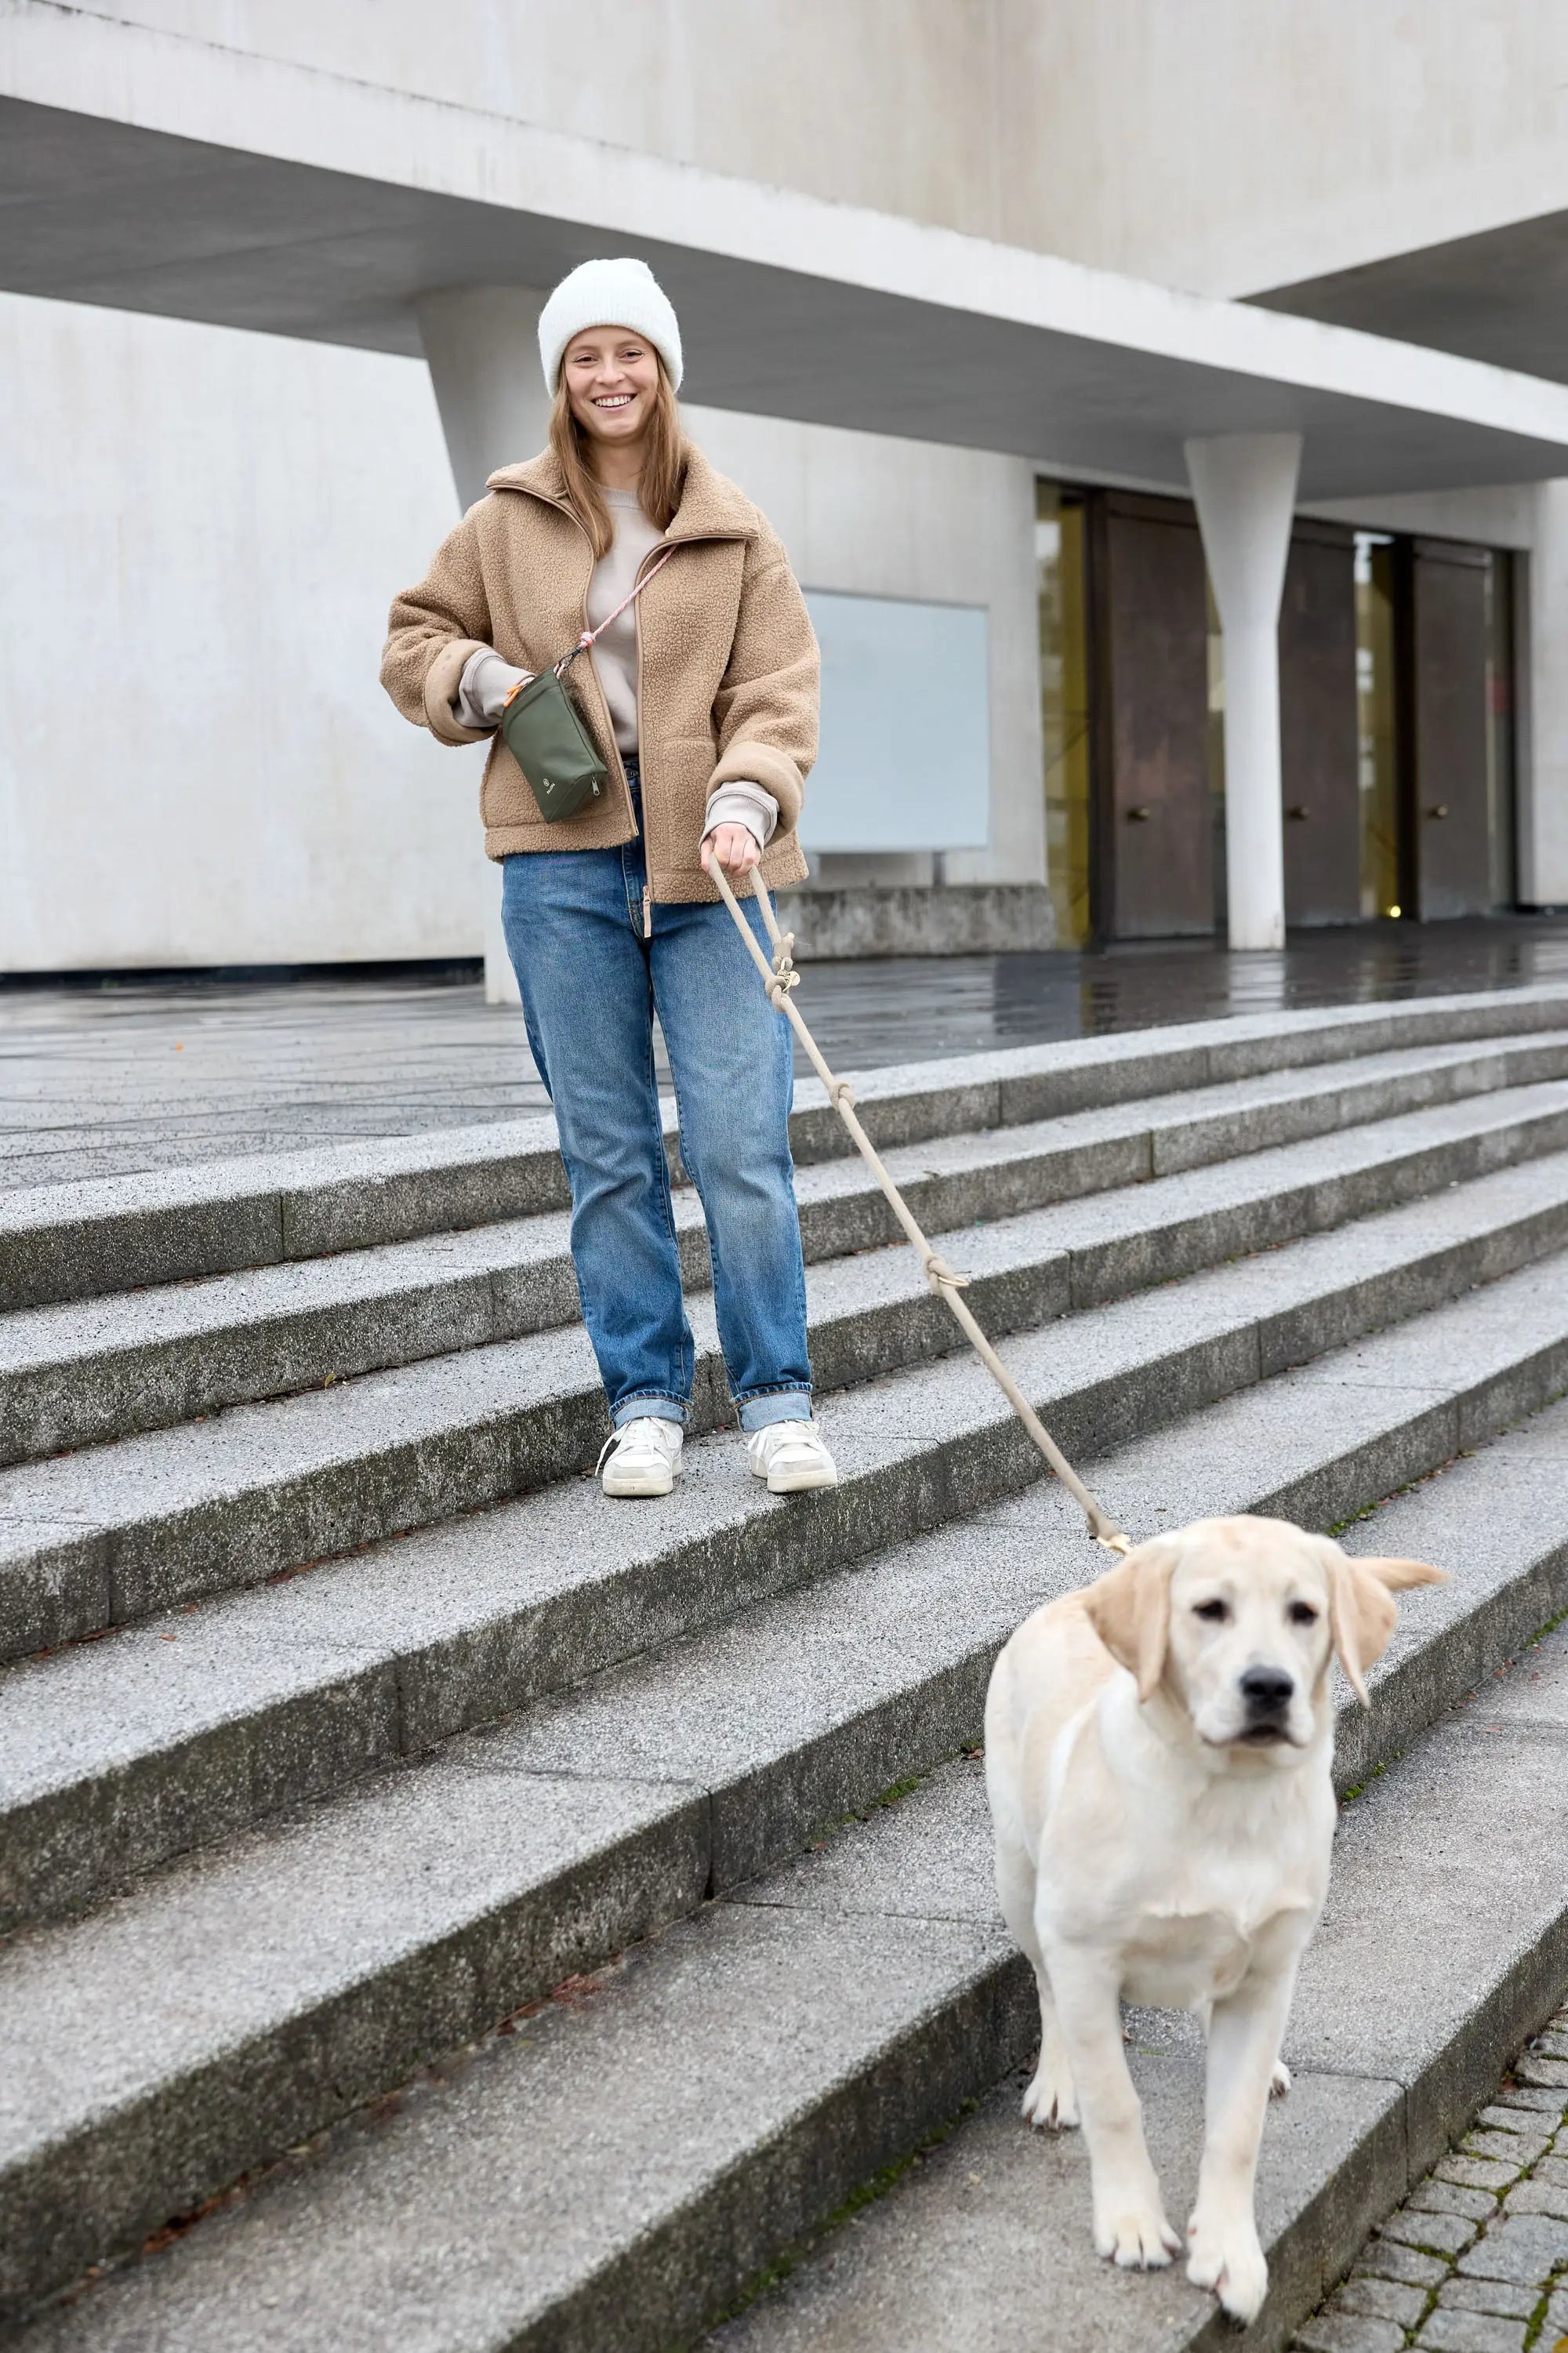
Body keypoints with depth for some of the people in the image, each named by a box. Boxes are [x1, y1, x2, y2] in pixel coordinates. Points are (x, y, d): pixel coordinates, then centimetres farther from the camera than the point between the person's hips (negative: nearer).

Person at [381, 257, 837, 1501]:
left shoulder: (736, 532, 7)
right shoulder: (509, 522, 10)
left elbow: (778, 694, 0)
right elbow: (414, 640, 20)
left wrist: (745, 803, -17)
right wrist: (483, 681, -1)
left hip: (705, 859, -1)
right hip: (565, 853, 1)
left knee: (742, 1141, -6)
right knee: (607, 1150, 5)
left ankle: (778, 1399, 6)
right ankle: (645, 1403, 14)